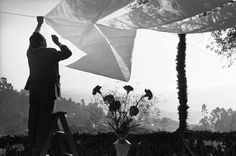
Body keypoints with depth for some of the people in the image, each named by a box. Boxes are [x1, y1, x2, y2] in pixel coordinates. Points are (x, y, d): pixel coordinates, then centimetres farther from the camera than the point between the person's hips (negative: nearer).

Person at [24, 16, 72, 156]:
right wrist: (58, 42, 8)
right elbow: (68, 53, -3)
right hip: (47, 92, -6)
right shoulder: (50, 53, -14)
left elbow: (33, 40, 22)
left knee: (33, 118, 11)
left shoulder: (30, 52, 3)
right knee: (44, 120, -2)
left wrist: (39, 25, 32)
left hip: (33, 91, 6)